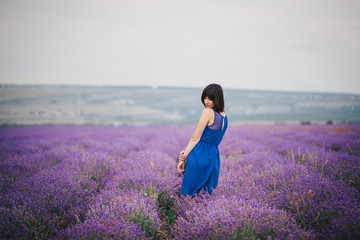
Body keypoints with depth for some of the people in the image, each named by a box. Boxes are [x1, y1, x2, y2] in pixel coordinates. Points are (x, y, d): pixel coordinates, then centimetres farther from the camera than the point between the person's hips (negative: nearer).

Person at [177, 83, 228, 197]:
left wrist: (183, 159, -3)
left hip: (199, 156, -8)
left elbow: (195, 138, -10)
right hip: (214, 157, 8)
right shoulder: (224, 115, 12)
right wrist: (186, 153, 7)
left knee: (188, 194, 0)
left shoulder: (208, 112, -12)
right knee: (206, 194, 17)